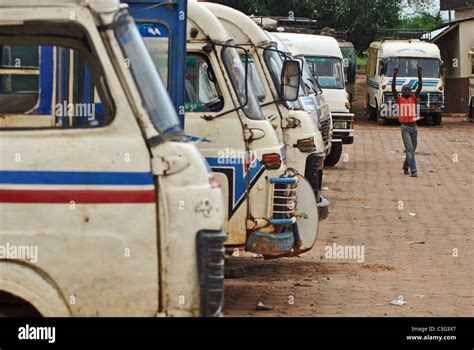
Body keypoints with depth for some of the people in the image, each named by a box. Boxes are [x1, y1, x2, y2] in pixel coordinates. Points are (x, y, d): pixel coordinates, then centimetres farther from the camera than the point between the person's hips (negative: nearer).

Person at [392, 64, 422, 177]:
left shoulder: (413, 98, 9)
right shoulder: (399, 99, 1)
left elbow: (420, 87, 2)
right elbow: (393, 88, -10)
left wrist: (419, 75, -8)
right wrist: (395, 75, -18)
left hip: (414, 126, 4)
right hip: (405, 127, -4)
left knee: (412, 149, 13)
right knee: (409, 149, -12)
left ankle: (406, 167, 33)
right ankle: (413, 171, -16)